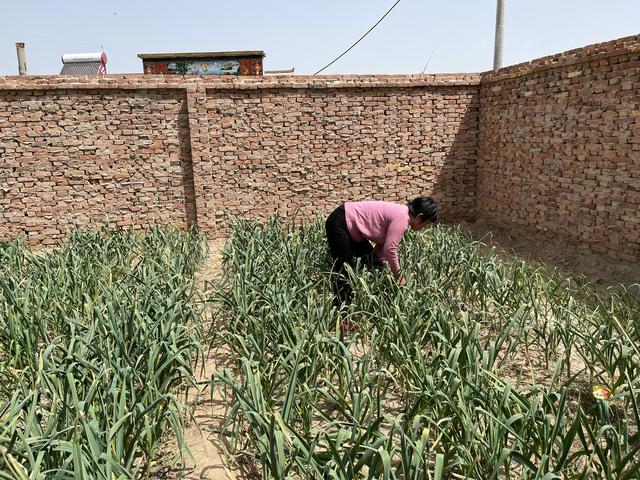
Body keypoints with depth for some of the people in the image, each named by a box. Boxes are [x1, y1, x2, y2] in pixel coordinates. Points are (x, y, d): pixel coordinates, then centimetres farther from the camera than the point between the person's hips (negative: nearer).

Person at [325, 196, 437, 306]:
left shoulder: (401, 214, 7)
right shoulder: (401, 217, -21)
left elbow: (383, 246, 8)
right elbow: (390, 249, -24)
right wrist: (399, 278, -13)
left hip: (352, 229, 10)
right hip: (340, 223, -10)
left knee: (374, 264, 12)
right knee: (344, 272, -7)